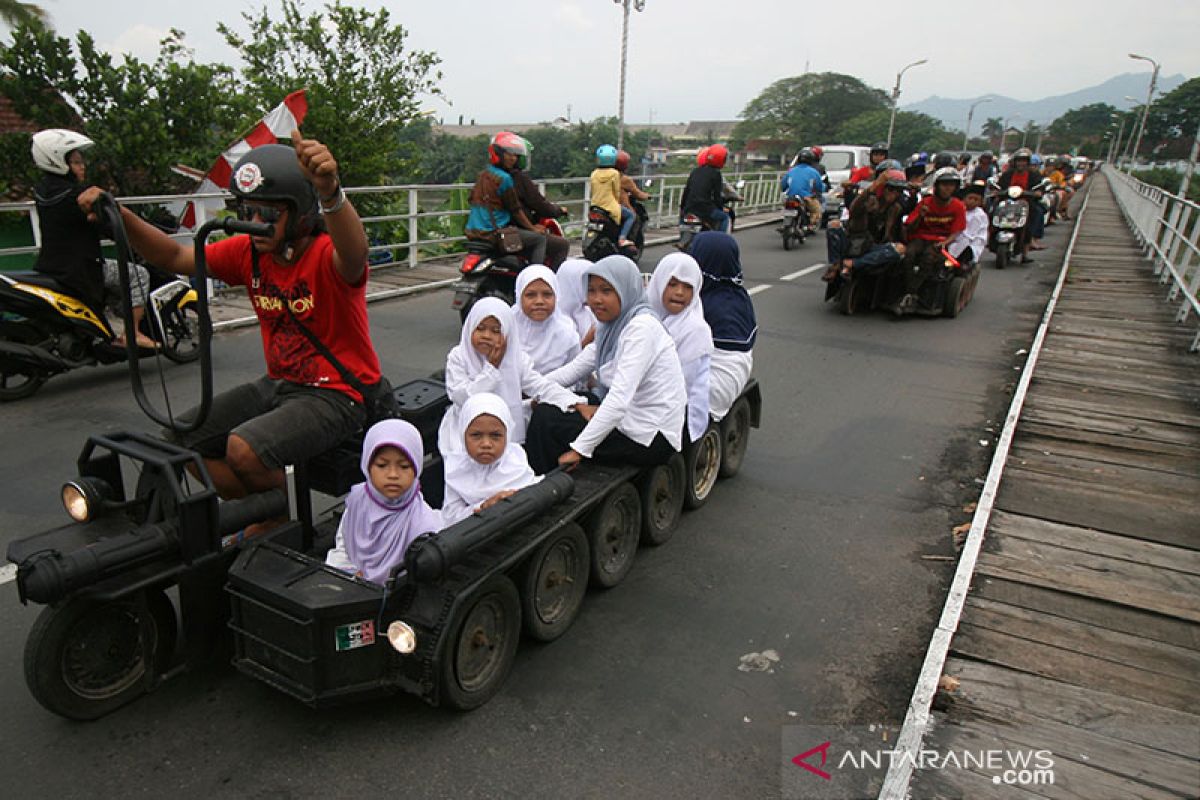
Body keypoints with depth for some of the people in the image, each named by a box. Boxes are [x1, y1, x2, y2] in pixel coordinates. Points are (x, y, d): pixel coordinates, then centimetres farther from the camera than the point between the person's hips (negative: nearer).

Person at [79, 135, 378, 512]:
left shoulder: (325, 255, -20)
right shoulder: (249, 252, 2)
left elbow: (354, 255, -44)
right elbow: (176, 257, 7)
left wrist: (329, 192, -64)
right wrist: (120, 218, -11)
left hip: (337, 393, -8)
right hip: (278, 383, 8)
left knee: (245, 448, -28)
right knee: (184, 438, 3)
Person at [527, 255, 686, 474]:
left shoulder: (641, 327, -19)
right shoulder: (611, 327, 11)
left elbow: (619, 398, -27)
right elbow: (573, 370, 8)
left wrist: (579, 449, -27)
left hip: (650, 438, -9)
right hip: (629, 420, 9)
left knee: (545, 418, -8)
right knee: (545, 409, 12)